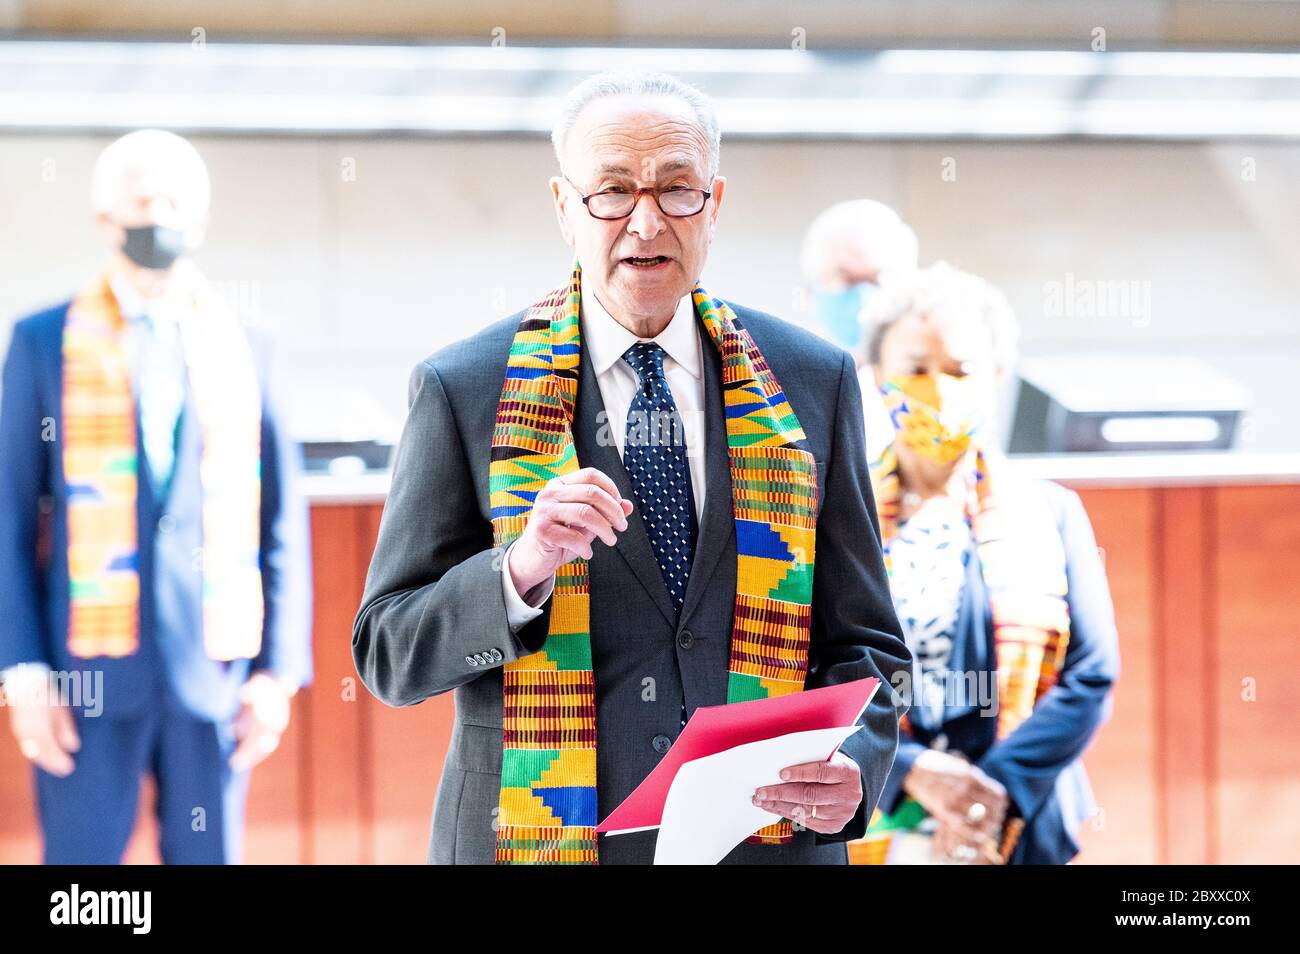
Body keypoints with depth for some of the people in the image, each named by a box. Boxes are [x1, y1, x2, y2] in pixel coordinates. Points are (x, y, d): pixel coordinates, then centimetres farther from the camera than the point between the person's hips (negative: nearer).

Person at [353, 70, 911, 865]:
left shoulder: (814, 382, 4)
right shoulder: (460, 391, -3)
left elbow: (863, 642, 7)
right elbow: (388, 655, -4)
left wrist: (853, 767, -13)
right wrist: (519, 570, -21)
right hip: (536, 837, -1)